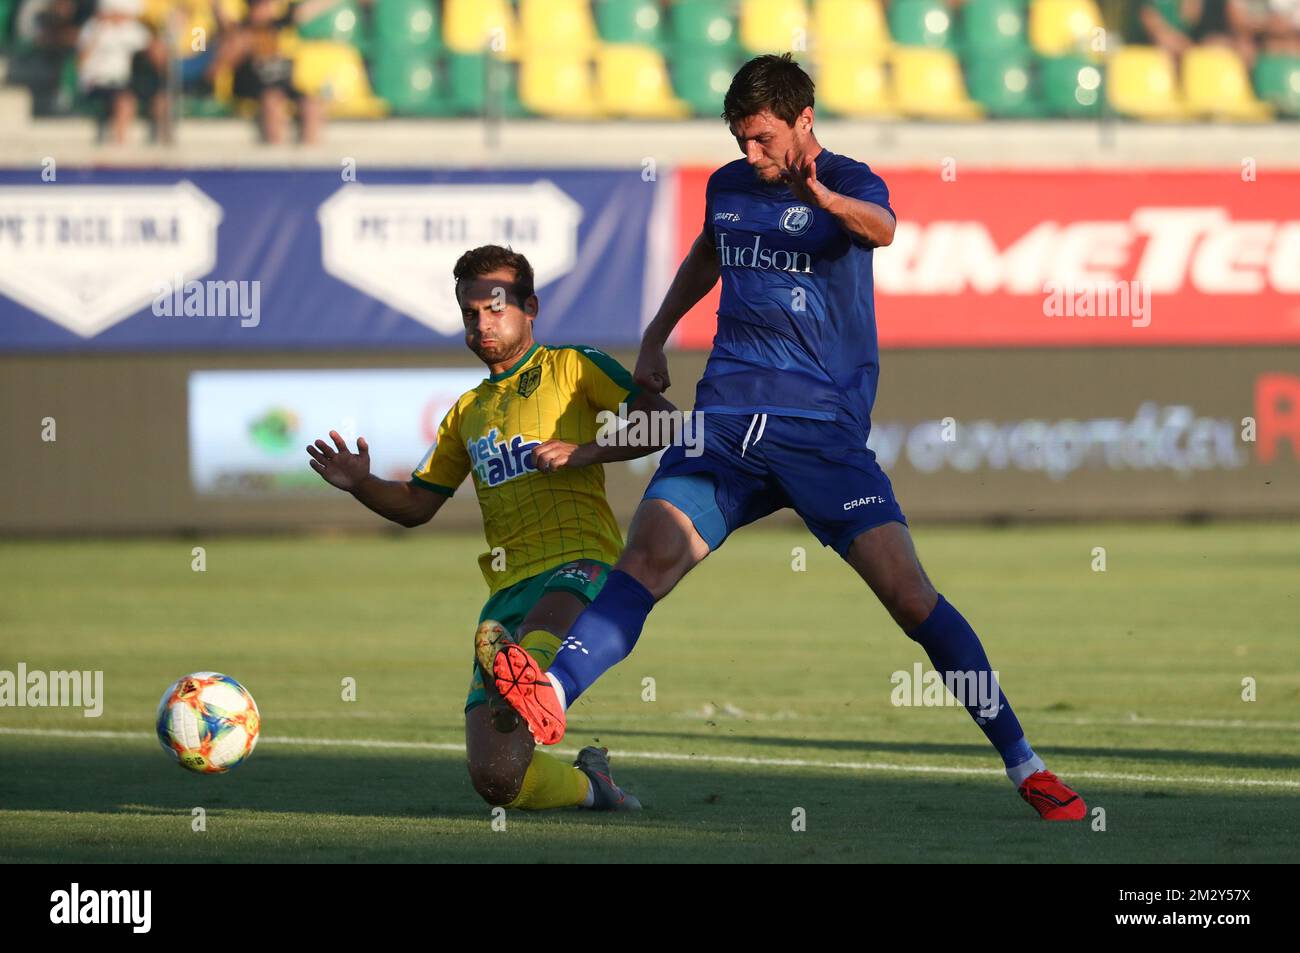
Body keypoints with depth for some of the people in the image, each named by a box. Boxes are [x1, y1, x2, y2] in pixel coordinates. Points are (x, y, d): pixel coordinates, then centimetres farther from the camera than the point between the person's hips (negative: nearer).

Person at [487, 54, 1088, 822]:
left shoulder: (847, 184, -4)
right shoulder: (728, 188, 13)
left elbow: (881, 228, -29)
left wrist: (825, 197, -51)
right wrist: (655, 340, 31)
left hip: (824, 429, -4)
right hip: (727, 418, 4)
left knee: (907, 591, -12)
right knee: (652, 551, -18)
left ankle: (1023, 766, -5)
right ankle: (553, 697, -33)